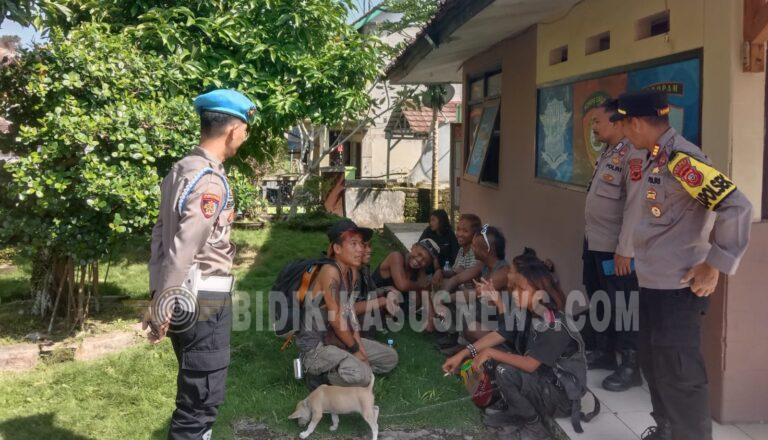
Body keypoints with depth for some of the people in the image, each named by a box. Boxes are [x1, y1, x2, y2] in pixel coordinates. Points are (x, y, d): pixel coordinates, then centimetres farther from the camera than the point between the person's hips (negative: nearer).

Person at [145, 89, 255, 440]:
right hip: (204, 300, -10)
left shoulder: (181, 170, 11)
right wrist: (162, 307, -18)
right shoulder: (210, 181, -19)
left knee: (194, 392, 22)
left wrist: (158, 294, 15)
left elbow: (160, 234, 13)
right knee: (202, 399, 1)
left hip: (187, 297, 10)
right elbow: (183, 249, -23)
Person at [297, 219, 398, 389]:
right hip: (315, 347, -10)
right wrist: (354, 349, -11)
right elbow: (335, 318, -22)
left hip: (339, 339, 10)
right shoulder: (330, 271, -22)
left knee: (391, 358, 13)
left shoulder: (352, 272, 5)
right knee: (361, 375, -32)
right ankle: (321, 376, -5)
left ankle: (333, 371, 7)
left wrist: (359, 343, -4)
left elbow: (349, 310, 8)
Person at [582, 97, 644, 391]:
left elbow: (636, 206, -23)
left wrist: (625, 250, -24)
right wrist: (589, 236, 17)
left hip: (615, 249, -10)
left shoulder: (634, 155, -18)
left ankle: (631, 367, 13)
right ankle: (602, 353, 36)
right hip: (594, 244, 10)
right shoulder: (608, 153, 12)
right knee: (598, 300, 20)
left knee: (621, 308, 1)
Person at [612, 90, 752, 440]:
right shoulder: (655, 159, 10)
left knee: (678, 376, -2)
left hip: (678, 288, -10)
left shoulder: (680, 158, -20)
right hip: (653, 282, 10)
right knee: (653, 366, 22)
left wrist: (714, 266, -21)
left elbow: (736, 207, -26)